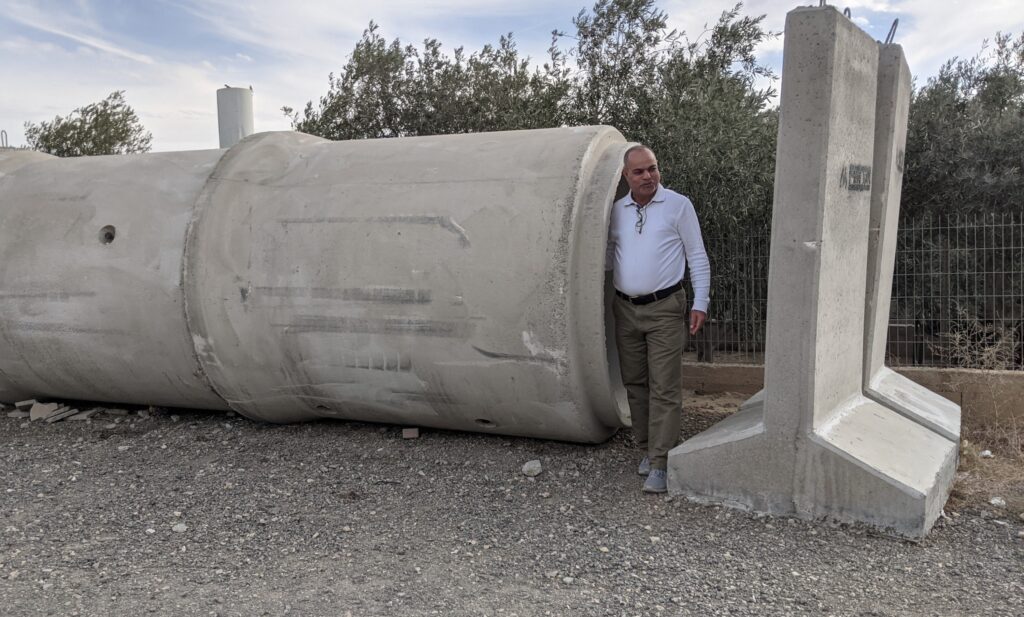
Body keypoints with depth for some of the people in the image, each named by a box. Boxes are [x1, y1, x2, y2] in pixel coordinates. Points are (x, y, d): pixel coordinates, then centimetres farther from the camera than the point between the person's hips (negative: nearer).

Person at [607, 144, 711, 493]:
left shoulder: (678, 205, -1)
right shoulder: (617, 211, 10)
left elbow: (698, 257, -1)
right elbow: (607, 257, 15)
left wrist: (700, 303, -7)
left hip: (664, 309, -4)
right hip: (625, 309, 5)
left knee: (664, 388, -6)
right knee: (635, 383, 10)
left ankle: (659, 464, -5)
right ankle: (647, 448, 24)